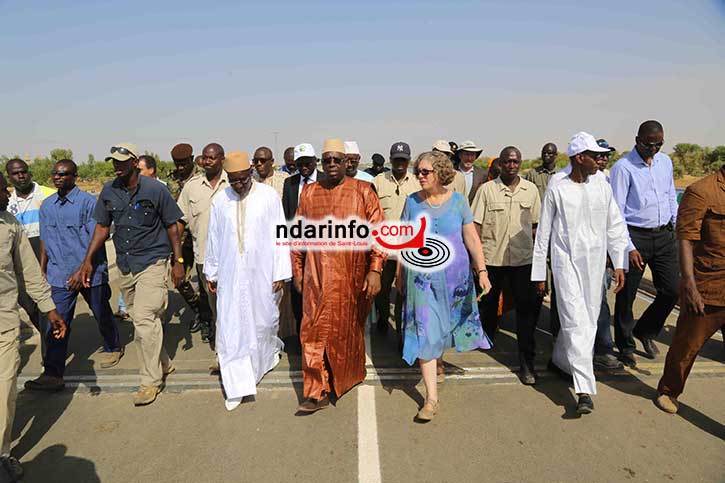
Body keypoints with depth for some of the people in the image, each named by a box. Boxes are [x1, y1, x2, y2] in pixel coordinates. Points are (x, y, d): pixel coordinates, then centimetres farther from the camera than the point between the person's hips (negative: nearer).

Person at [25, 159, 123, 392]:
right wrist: (42, 270, 17)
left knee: (102, 314, 13)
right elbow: (45, 240, 16)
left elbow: (96, 239, -14)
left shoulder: (88, 202, -12)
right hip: (59, 275, 4)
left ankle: (113, 348, 37)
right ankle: (52, 374, 5)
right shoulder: (47, 205, 7)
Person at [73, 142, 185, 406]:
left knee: (144, 320, -11)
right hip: (125, 265, 6)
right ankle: (163, 365, 32)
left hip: (152, 262, -6)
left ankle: (150, 380, 3)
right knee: (139, 320, 14)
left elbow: (172, 226, -4)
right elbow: (102, 226, 12)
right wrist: (87, 261, 6)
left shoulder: (155, 190, -9)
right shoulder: (108, 191, 4)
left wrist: (178, 261, -5)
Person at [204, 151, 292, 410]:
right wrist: (210, 273, 13)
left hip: (262, 273, -1)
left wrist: (280, 272, -7)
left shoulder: (269, 196, -6)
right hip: (230, 275, 2)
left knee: (264, 319, 14)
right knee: (230, 326, 0)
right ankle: (237, 384, 11)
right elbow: (213, 239, 9)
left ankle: (269, 350, 47)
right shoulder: (219, 201, 2)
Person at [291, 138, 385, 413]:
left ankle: (349, 376, 36)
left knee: (349, 329, 13)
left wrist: (375, 270, -14)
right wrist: (297, 270, 11)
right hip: (317, 276, 2)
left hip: (352, 276, -2)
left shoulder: (363, 191, -2)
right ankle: (318, 392, 13)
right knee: (315, 331, 0)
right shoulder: (309, 193, 7)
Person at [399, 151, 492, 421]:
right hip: (421, 276, -1)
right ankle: (431, 398, 3)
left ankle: (437, 358, 50)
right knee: (424, 331, -4)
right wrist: (400, 274, 7)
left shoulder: (458, 201, -2)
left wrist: (482, 270, -8)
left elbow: (471, 238, -1)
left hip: (454, 275, 1)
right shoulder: (412, 202, -1)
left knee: (445, 324, 17)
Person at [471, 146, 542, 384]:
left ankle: (526, 361, 8)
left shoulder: (531, 190, 7)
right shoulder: (486, 190, -1)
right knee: (488, 303, 14)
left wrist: (538, 256, 9)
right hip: (491, 257, -1)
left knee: (527, 308, -2)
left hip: (524, 259, 1)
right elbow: (475, 224, -3)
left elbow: (536, 225, 11)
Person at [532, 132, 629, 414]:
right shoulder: (557, 190, -3)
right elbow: (543, 234, 0)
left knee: (589, 320, 10)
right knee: (577, 321, -11)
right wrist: (539, 273, 1)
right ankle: (585, 389, -10)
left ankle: (559, 361, 32)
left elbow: (616, 228, 11)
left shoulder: (603, 189, 7)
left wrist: (619, 264, 4)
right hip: (566, 261, -4)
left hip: (595, 263, 5)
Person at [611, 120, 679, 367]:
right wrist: (628, 247, -16)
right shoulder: (623, 167, -10)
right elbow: (616, 211, -13)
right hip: (635, 236, -6)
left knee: (673, 289, 7)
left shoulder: (665, 162, 10)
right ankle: (625, 346, 20)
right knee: (626, 295, 2)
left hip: (664, 235, 6)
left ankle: (645, 330, 30)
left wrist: (676, 226, 14)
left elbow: (671, 196, 21)